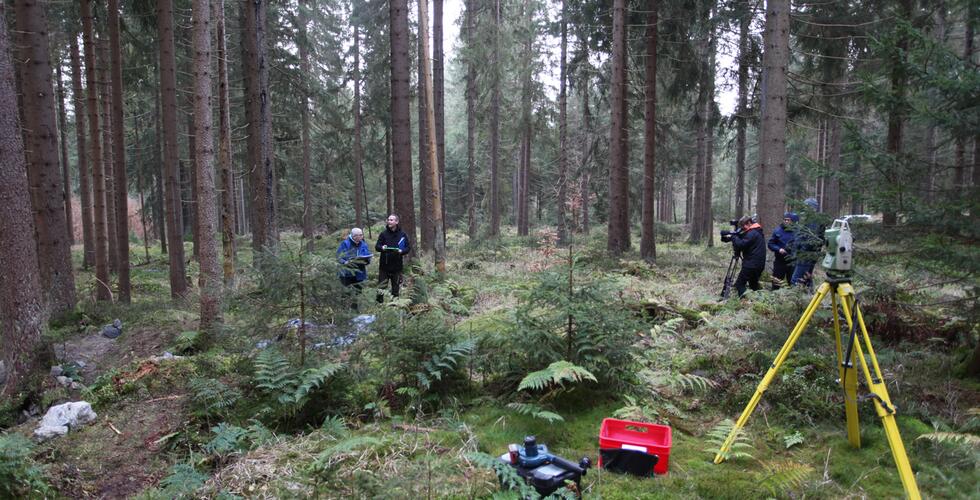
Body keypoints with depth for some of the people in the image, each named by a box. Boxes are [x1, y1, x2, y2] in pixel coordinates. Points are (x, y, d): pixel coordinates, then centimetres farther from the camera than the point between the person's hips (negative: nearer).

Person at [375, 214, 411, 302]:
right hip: (384, 265, 0)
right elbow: (376, 246, 2)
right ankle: (379, 303, 11)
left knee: (396, 288, 10)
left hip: (397, 266, 0)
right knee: (381, 287, 0)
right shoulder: (383, 234, 2)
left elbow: (408, 247, 4)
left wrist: (401, 251, -16)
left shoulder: (402, 234, 1)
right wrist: (382, 247, -21)